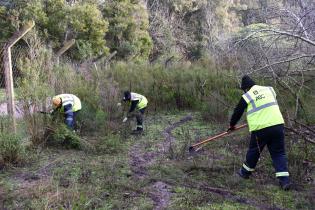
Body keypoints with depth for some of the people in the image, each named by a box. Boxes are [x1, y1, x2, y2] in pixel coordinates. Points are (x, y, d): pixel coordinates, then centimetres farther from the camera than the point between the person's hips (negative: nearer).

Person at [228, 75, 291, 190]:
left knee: (254, 151, 15)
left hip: (260, 129, -3)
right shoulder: (269, 89, 13)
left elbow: (237, 112, 11)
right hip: (278, 125, 4)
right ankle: (284, 180, 4)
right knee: (279, 153, 10)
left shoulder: (246, 97, 1)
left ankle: (245, 172, 33)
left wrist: (232, 125, 27)